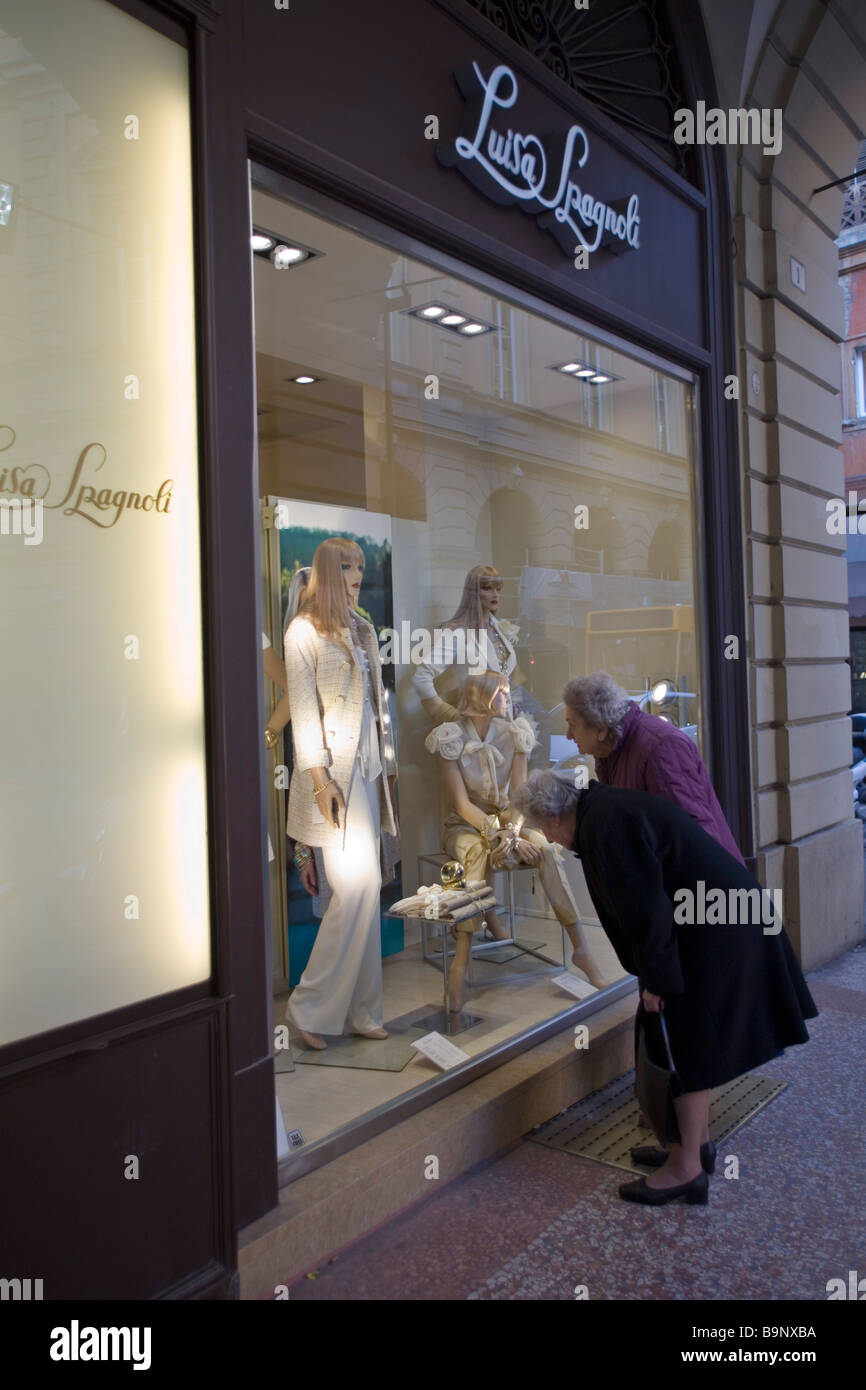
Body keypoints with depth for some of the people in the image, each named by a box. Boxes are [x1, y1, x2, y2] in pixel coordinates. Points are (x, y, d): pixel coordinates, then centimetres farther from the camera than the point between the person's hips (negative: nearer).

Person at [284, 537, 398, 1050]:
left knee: (366, 890, 8)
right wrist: (318, 775, -16)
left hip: (368, 769, 7)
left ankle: (359, 1010, 18)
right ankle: (311, 1006, 5)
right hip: (334, 772, -7)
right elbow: (303, 706, -11)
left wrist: (388, 761, 15)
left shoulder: (362, 629, 16)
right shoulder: (305, 631, -5)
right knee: (357, 887, -11)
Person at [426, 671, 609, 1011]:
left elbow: (519, 795, -5)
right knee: (478, 850, -37)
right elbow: (462, 803, -16)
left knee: (544, 847, -28)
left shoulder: (514, 734, -1)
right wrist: (497, 834, -30)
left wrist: (511, 832, -24)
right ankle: (461, 960, -37)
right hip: (465, 825, -3)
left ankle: (580, 946, -24)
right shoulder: (451, 739, -11)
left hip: (505, 819, 3)